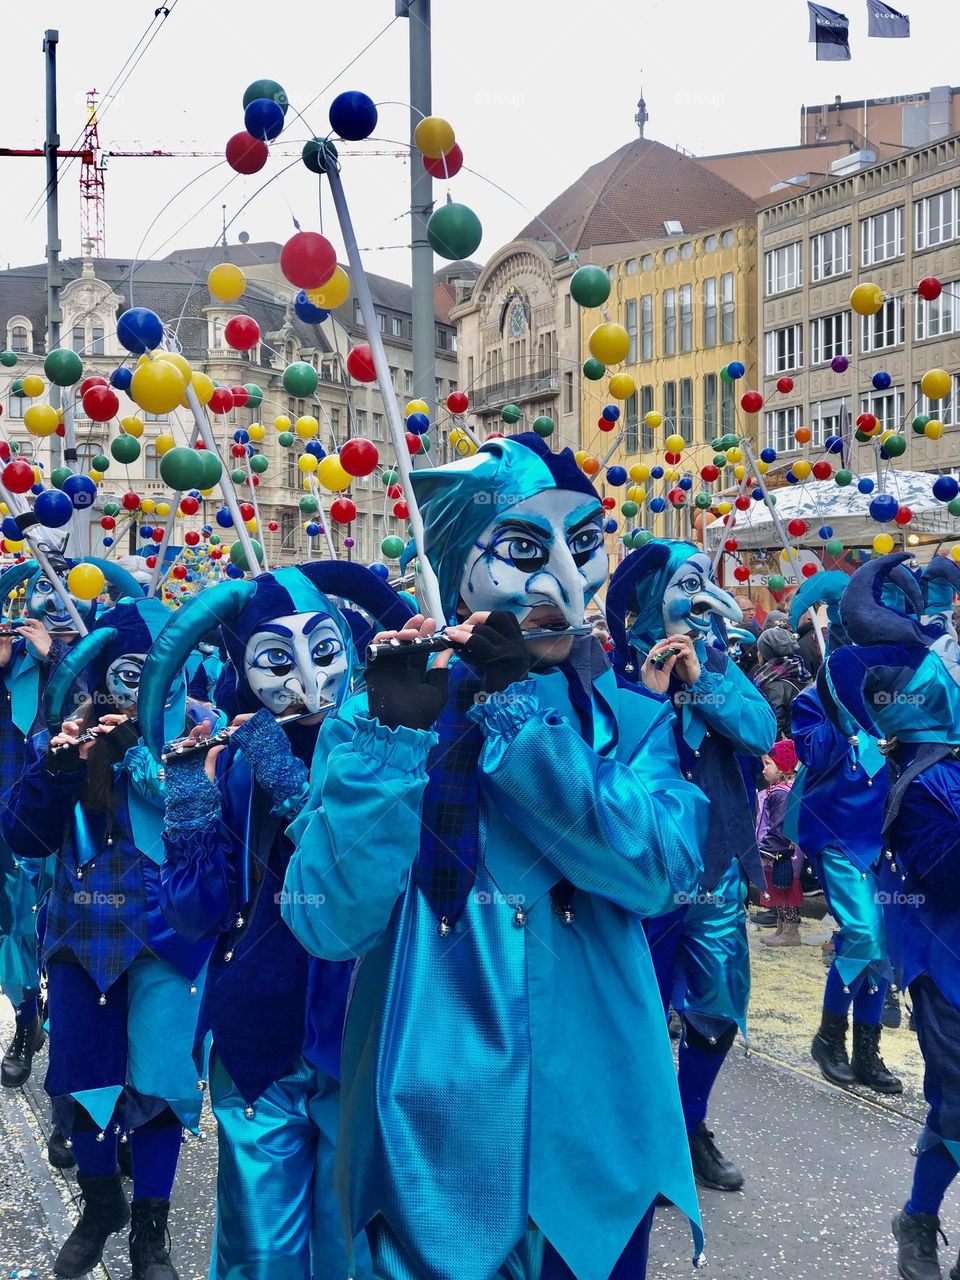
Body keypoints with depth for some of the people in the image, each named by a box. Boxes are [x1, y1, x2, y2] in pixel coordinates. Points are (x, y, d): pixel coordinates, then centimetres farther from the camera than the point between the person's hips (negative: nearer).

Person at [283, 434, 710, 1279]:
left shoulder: (630, 722, 1)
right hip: (433, 1136, -2)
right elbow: (330, 923, -14)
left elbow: (660, 870, -17)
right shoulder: (371, 723, -4)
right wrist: (392, 733, -22)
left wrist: (516, 709, -20)